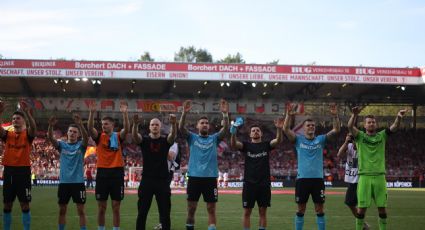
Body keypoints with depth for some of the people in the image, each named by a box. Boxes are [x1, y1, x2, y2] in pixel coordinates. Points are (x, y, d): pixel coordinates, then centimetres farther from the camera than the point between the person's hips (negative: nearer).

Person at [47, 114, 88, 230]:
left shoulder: (81, 145, 1)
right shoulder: (62, 145, 5)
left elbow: (86, 137, -20)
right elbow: (50, 138, -12)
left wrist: (80, 124, -38)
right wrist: (51, 126, -33)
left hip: (78, 182, -2)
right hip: (64, 182, 2)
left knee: (81, 210, 0)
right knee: (62, 210, 9)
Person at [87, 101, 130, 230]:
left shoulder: (118, 136, 4)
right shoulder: (99, 137, 5)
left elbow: (127, 129, -15)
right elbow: (90, 128, -13)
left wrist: (125, 113, -28)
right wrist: (92, 113, -26)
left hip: (117, 172, -1)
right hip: (102, 172, 1)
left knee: (116, 207, 4)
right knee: (101, 207, 6)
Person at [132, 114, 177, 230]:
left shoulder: (166, 141, 3)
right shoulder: (144, 140, 4)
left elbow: (173, 135, -18)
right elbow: (135, 135, -17)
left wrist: (173, 124, -40)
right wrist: (135, 124, -39)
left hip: (163, 180, 0)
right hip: (147, 180, 0)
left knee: (165, 211, 4)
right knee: (142, 211, 4)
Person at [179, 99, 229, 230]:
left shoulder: (214, 138, 9)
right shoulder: (192, 138, 8)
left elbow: (225, 129, -6)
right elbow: (181, 128, -9)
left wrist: (225, 114, -22)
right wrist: (185, 113, -24)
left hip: (210, 178, 0)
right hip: (194, 177, 0)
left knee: (211, 209, 3)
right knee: (191, 209, 5)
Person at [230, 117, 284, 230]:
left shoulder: (266, 145, 7)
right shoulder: (246, 145, 5)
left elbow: (278, 141, -12)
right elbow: (233, 144, -14)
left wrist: (279, 129, -33)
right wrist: (234, 131, -33)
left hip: (264, 184, 1)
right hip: (249, 183, -1)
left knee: (263, 212, 6)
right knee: (247, 212, 3)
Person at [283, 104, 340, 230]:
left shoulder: (321, 139, 8)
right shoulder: (298, 139, 5)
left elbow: (336, 130, -1)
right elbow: (285, 129, -9)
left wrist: (335, 116, -17)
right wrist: (289, 116, -24)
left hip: (318, 179, 1)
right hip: (302, 179, -1)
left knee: (320, 209, 5)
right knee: (301, 210, 5)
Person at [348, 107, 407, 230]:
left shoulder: (382, 136, 10)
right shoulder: (360, 136, 5)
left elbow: (394, 127, -5)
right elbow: (350, 126, -13)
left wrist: (398, 117, -28)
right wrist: (354, 115, -34)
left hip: (380, 176, 2)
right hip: (364, 176, -2)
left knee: (382, 207, 5)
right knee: (362, 207, -2)